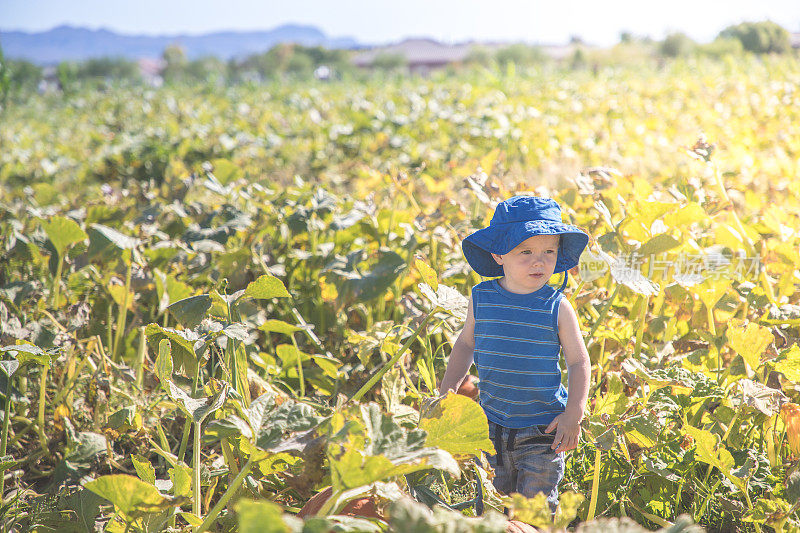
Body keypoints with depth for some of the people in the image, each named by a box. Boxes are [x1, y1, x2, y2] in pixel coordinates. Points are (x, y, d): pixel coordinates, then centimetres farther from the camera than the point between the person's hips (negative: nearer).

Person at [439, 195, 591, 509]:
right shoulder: (481, 298, -3)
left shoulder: (557, 307, -10)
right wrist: (447, 390, 8)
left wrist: (573, 414, -12)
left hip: (543, 431, -3)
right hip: (491, 427, 3)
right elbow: (466, 343, 13)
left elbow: (579, 361, -4)